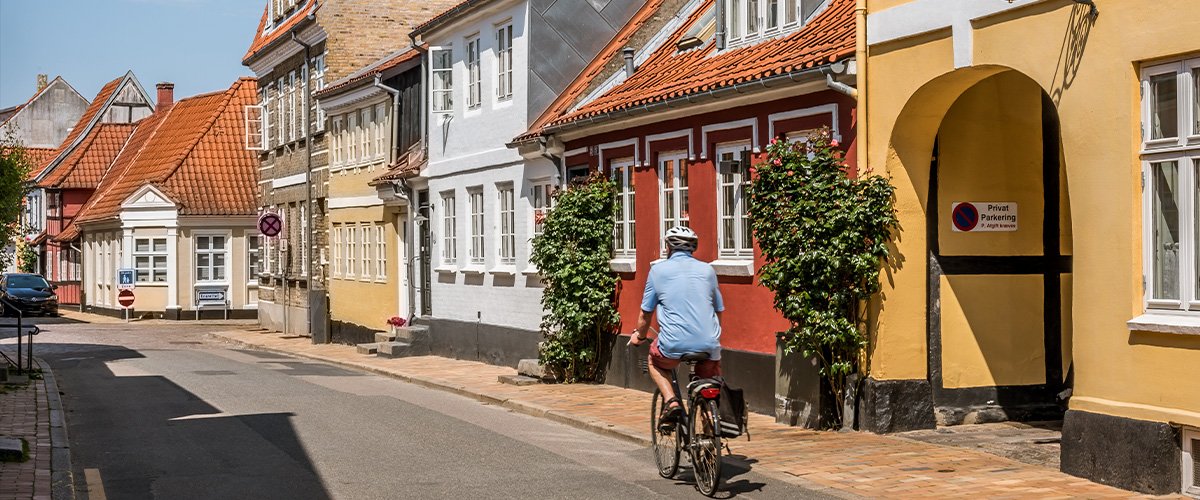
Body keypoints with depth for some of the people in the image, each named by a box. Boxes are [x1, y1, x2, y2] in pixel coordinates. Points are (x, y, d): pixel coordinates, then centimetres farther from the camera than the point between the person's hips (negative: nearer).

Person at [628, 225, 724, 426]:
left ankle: (671, 401, 8)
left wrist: (639, 335, 31)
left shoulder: (658, 270, 6)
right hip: (708, 344, 3)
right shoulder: (707, 270, 13)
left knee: (654, 361, 30)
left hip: (674, 345, -2)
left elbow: (646, 313, 12)